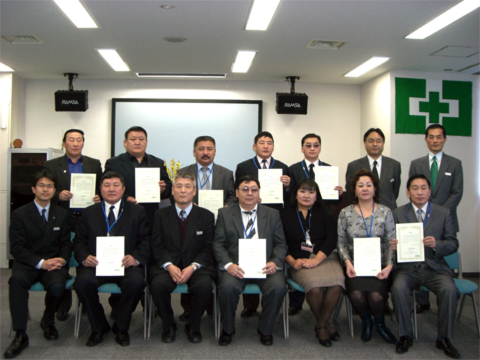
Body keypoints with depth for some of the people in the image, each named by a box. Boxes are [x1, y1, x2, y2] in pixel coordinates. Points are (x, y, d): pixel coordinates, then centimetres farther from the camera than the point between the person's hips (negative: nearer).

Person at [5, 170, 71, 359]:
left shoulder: (61, 215, 13)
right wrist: (41, 263, -17)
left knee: (57, 287, -31)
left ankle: (48, 321, 3)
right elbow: (16, 248, -4)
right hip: (27, 263, -1)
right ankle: (20, 335, -24)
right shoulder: (19, 214, 3)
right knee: (17, 280, -36)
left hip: (54, 263, 1)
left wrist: (62, 260, -11)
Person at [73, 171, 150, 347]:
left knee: (136, 281, -32)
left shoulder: (137, 211, 13)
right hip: (96, 264, 2)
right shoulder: (89, 213, 18)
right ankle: (98, 327, -2)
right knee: (82, 281, -30)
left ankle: (121, 327, -4)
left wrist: (135, 257, -15)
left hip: (126, 264, -1)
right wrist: (84, 257, -9)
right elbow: (79, 240, 13)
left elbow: (146, 240, 5)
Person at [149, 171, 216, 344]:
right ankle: (168, 325, -1)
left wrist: (192, 267, -14)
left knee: (204, 285, -31)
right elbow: (157, 246, 2)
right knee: (158, 284, -30)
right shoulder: (161, 215, 10)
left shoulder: (206, 216, 8)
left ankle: (193, 326, -2)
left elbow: (208, 249, 2)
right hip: (167, 265, 1)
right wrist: (169, 266, -16)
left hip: (196, 266, 0)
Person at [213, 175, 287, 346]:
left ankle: (265, 329, 0)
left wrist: (275, 263, -12)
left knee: (278, 287, -28)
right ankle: (228, 329, -1)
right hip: (236, 265, -1)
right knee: (228, 287, -31)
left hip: (264, 266, 1)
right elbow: (218, 244, 3)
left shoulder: (272, 214, 14)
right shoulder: (225, 213, 10)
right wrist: (228, 265, -15)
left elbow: (281, 244, 9)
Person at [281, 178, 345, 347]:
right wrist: (292, 261, -11)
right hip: (300, 261, -1)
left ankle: (320, 325, -7)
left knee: (336, 284, -30)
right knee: (315, 287, -32)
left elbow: (332, 240, 2)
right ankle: (325, 323, -2)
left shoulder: (324, 213, 16)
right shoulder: (286, 216, 14)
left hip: (325, 257, 1)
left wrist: (316, 260, -12)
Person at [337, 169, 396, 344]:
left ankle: (379, 323, 11)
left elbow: (391, 243, 1)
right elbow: (341, 242, 4)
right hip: (355, 266, 0)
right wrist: (348, 262, -11)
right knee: (356, 294, -26)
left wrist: (389, 265, -13)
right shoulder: (346, 213, 6)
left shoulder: (385, 212, 6)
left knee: (376, 295, -25)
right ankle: (366, 321, 11)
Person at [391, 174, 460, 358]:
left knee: (449, 289, -28)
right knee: (399, 288, -30)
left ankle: (444, 338, -6)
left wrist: (437, 244, -17)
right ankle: (405, 336, -9)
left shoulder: (444, 213, 8)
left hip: (434, 267, 1)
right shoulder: (398, 213, 7)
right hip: (407, 267, 0)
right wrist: (392, 245, -19)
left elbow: (453, 244, 5)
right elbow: (392, 241, 6)